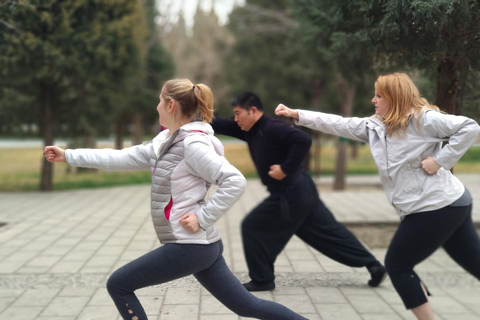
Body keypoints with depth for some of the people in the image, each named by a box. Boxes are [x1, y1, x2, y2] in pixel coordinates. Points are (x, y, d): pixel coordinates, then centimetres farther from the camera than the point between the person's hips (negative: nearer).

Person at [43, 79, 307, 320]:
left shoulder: (193, 144, -15)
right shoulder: (167, 142, 12)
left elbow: (235, 181, -22)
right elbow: (121, 158, 15)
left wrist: (202, 217, -19)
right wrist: (68, 155, 16)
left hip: (189, 245, -9)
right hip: (200, 244, 9)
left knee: (118, 285, 4)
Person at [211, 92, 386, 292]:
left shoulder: (272, 128, -18)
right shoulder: (250, 131, 10)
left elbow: (303, 140, -31)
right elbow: (220, 126, 13)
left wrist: (286, 168, -26)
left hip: (290, 194, -10)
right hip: (299, 191, 10)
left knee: (252, 227, 0)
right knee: (329, 231, 12)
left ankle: (262, 280, 9)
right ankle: (373, 265, 16)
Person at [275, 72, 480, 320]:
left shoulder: (422, 118, -14)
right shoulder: (374, 126, 10)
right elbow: (339, 125, 10)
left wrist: (440, 161, -19)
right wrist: (296, 114, 6)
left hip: (438, 207, -8)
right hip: (436, 207, 8)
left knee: (397, 265, 1)